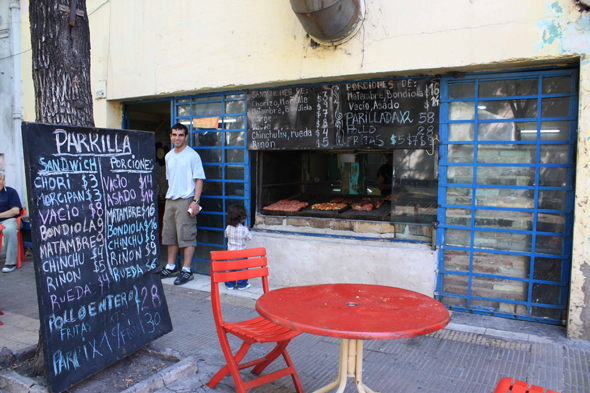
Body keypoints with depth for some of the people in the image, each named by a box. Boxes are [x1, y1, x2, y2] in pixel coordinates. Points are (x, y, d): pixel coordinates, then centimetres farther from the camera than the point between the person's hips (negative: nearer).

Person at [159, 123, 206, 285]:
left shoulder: (192, 155, -7)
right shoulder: (168, 156, 15)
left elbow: (199, 179, -10)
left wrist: (196, 201, -17)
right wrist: (169, 195, 16)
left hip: (185, 200, -7)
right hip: (170, 199, 7)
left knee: (187, 236, -5)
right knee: (170, 235, 12)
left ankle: (187, 270, 2)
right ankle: (171, 267, 24)